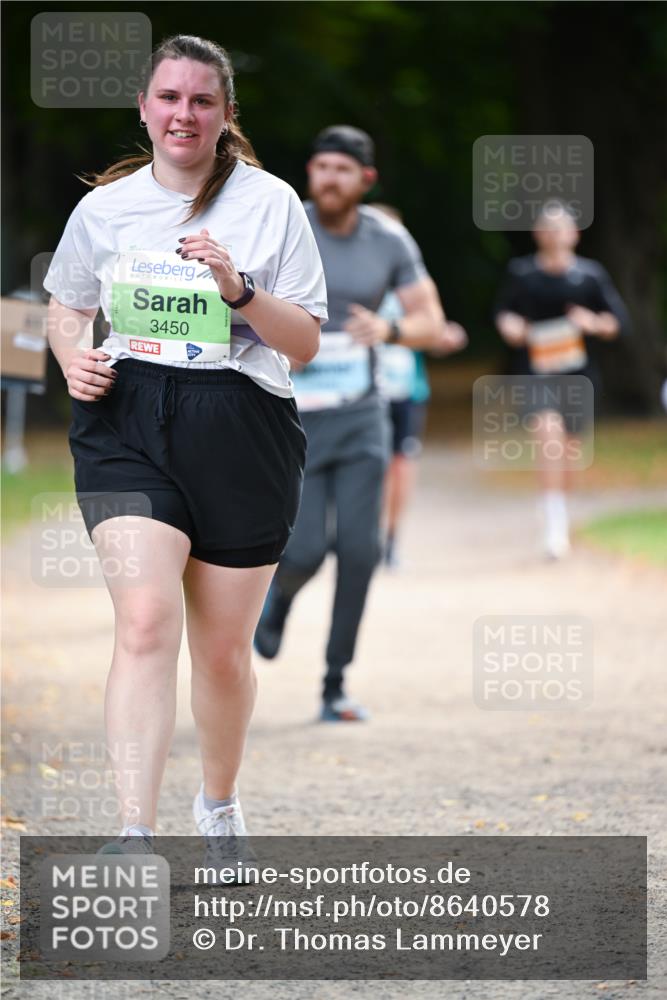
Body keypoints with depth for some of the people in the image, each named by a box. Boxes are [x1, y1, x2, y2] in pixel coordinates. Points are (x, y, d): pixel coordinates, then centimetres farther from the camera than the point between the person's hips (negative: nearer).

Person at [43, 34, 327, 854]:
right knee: (146, 621, -20)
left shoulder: (271, 204, 2)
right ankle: (134, 836, -24)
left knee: (224, 649, 10)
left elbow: (306, 343, 1)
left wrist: (239, 289, -16)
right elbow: (66, 304, 24)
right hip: (128, 425, 0)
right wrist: (73, 359, 2)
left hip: (241, 430, 0)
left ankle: (219, 803, 36)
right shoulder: (104, 207, 8)